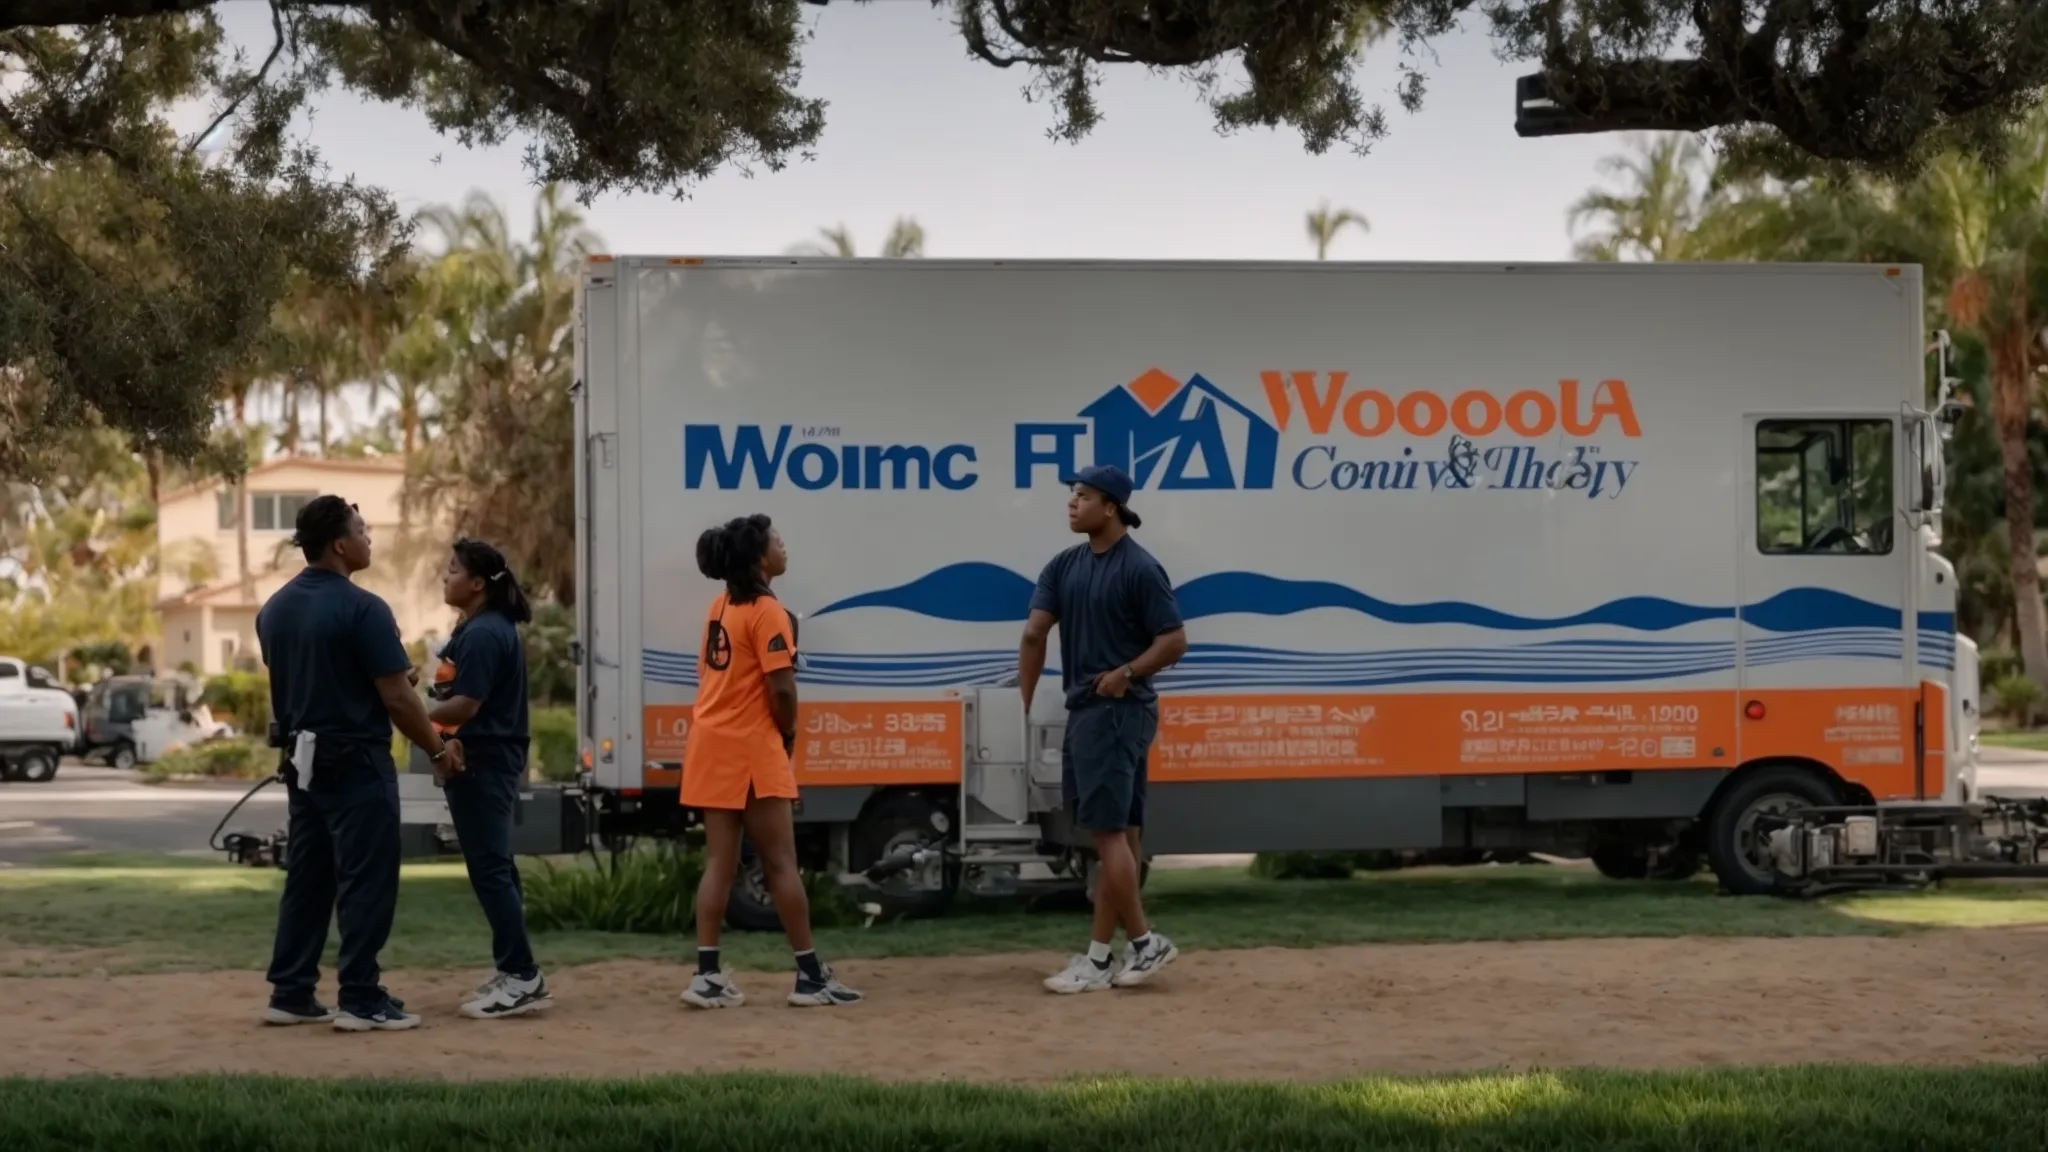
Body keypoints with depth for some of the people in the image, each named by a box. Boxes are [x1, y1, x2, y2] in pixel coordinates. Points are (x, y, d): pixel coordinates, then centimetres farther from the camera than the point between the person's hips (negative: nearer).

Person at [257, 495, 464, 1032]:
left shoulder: (274, 609, 8)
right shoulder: (361, 609, -17)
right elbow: (396, 697, -17)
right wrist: (439, 749, -3)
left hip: (302, 760, 8)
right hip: (355, 762, -8)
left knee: (306, 879, 13)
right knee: (365, 882, -1)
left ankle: (291, 994, 15)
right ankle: (361, 1001, 0)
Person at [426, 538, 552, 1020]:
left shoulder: (481, 634, -17)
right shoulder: (490, 627, 16)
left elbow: (465, 706, -23)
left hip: (481, 763, -11)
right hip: (490, 760, 11)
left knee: (488, 868, -9)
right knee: (494, 866, 14)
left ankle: (523, 978, -9)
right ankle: (514, 972, 20)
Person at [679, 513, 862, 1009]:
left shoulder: (721, 607, 13)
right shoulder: (767, 611, -13)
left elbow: (711, 674, 14)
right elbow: (781, 690, -19)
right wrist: (788, 734, 0)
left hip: (712, 742, 8)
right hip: (750, 747, -8)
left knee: (719, 863, 7)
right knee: (781, 863, -1)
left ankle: (707, 976, 3)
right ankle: (810, 976, 5)